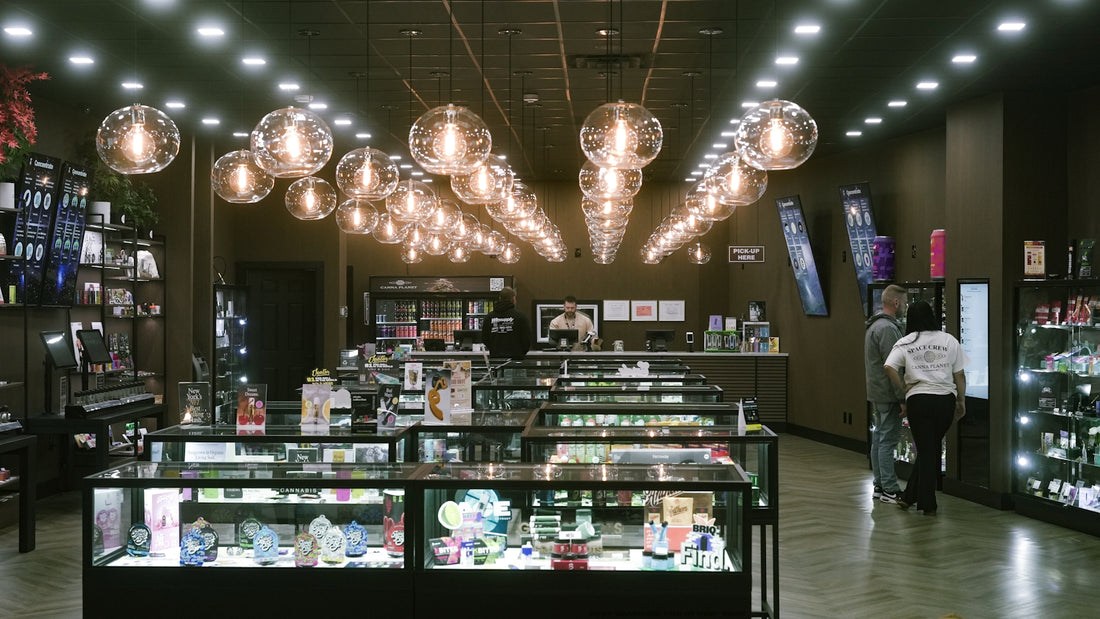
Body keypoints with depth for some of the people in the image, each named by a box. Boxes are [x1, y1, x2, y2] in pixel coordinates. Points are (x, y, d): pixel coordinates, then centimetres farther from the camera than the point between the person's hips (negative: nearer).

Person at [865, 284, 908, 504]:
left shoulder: (874, 326, 16)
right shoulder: (888, 328, -17)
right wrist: (902, 398, -18)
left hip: (876, 394, 10)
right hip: (888, 395, -10)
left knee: (879, 439, 12)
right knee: (888, 441, -7)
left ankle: (879, 486, 18)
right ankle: (890, 490, -4)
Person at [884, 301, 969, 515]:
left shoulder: (905, 343, 1)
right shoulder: (949, 340, 5)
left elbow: (888, 367, -14)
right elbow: (959, 374, 6)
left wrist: (903, 387, -1)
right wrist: (961, 401, 15)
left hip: (918, 400, -1)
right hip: (945, 400, 1)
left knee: (926, 451, 8)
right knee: (932, 449, 14)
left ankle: (928, 504, 12)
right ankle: (910, 496, 17)